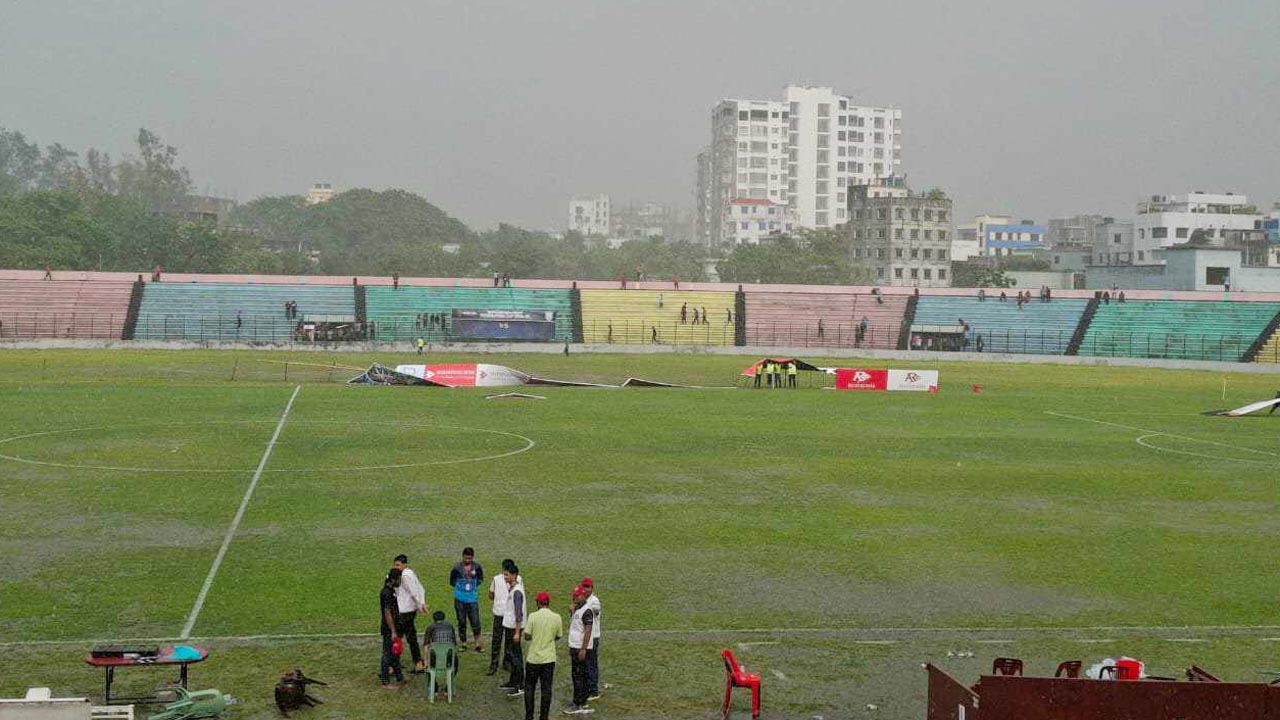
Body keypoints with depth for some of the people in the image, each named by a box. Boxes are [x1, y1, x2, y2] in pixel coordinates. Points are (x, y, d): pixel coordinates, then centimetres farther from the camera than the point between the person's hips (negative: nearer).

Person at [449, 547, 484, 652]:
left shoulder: (477, 567, -4)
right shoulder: (457, 568, -8)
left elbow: (480, 579, 13)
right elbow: (452, 581, 6)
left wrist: (474, 586, 3)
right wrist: (460, 587, 1)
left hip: (472, 599, 0)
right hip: (460, 599, 0)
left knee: (475, 621, -4)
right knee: (461, 622, 8)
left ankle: (478, 644, 6)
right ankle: (463, 643, 20)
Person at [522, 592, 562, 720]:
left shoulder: (533, 616, -12)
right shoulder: (557, 618, -5)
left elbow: (527, 636, -11)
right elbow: (558, 636, 7)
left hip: (533, 658, -2)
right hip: (549, 658, 2)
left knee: (529, 687, 13)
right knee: (546, 689, 8)